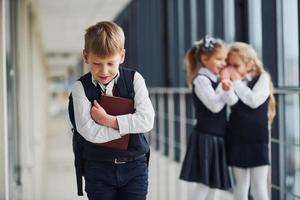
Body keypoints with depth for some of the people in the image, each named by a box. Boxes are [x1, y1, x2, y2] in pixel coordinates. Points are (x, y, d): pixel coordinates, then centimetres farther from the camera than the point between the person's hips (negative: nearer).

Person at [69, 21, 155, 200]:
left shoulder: (134, 79, -3)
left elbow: (147, 120, -13)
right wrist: (127, 127, -13)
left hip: (134, 166, 1)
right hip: (98, 169, 0)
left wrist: (109, 120, -17)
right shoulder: (81, 87, -6)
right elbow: (89, 131, -16)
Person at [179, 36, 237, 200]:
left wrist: (228, 87, -16)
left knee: (212, 187, 13)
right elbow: (215, 106, -21)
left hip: (216, 140, 9)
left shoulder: (216, 79, 13)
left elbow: (233, 101, 2)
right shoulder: (201, 79, -13)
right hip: (205, 140, -9)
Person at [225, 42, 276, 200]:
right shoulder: (233, 82, 6)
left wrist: (237, 81, -12)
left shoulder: (262, 78, -3)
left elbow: (254, 101, -19)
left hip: (257, 141, -4)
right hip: (236, 140, 4)